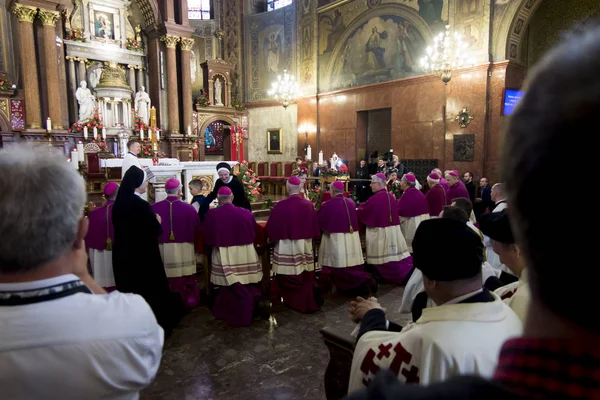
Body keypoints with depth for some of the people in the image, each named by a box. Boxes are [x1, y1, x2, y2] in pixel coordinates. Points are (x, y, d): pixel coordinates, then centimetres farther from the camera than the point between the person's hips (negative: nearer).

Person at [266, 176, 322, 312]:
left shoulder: (280, 205, -15)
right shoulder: (308, 205, -3)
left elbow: (271, 228, -6)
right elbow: (315, 227, 8)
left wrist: (273, 238, 13)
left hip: (287, 248, -4)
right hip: (305, 246, 4)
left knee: (289, 278, 7)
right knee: (306, 276, 16)